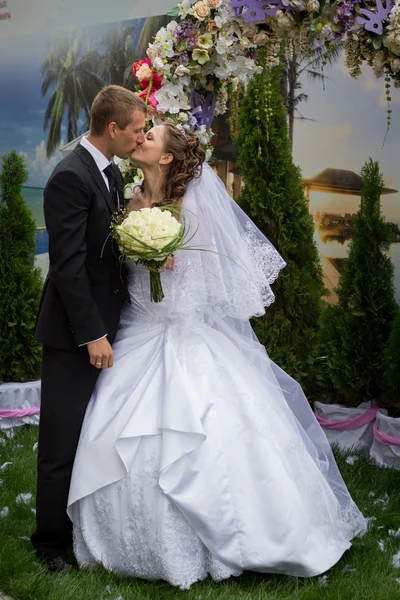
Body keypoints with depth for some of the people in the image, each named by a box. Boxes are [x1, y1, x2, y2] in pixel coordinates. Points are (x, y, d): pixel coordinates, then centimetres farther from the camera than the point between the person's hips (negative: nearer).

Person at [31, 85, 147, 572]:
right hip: (74, 332, -9)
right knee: (63, 442, 3)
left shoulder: (111, 171, 11)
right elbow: (67, 264, -21)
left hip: (104, 322, 9)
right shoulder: (70, 177, -18)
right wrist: (92, 335, -20)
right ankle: (52, 542, 17)